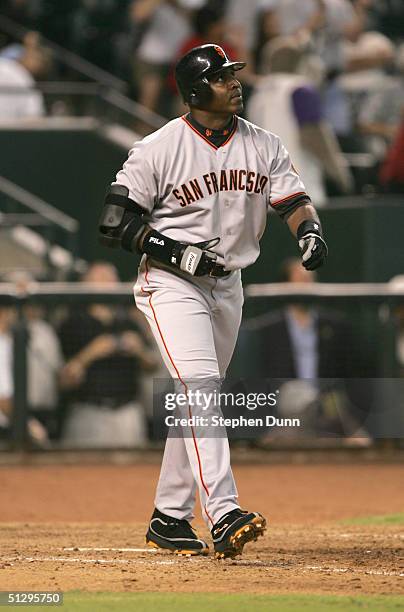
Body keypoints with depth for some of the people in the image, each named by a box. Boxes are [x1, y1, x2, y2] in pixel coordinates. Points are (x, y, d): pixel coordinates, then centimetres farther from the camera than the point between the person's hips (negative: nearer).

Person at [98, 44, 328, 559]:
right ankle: (223, 516, -31)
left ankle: (168, 517, 22)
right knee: (199, 384, -21)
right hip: (171, 284, -6)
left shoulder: (263, 146, 4)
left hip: (227, 285, 6)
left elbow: (293, 201, -3)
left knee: (198, 398, 12)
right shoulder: (158, 149, -11)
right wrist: (174, 250, -20)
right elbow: (115, 223, -9)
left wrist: (309, 231, -26)